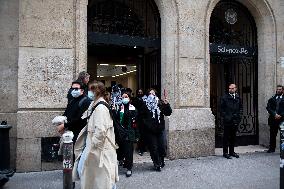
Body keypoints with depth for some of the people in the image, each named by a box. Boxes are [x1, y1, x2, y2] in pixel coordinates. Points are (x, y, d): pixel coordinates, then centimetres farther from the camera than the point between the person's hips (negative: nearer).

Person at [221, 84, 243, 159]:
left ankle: (232, 152, 24)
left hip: (235, 120, 4)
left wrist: (239, 116, 3)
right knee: (226, 136, 2)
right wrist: (224, 117, -11)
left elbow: (240, 107, 14)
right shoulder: (224, 97, -3)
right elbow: (222, 109, -4)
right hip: (227, 120, -4)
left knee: (233, 136, 13)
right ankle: (225, 152, 9)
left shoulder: (238, 97, 10)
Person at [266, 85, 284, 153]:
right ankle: (272, 148, 14)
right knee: (272, 134, 6)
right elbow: (268, 108, 3)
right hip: (273, 119, 2)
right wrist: (274, 114, -10)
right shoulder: (272, 99, 13)